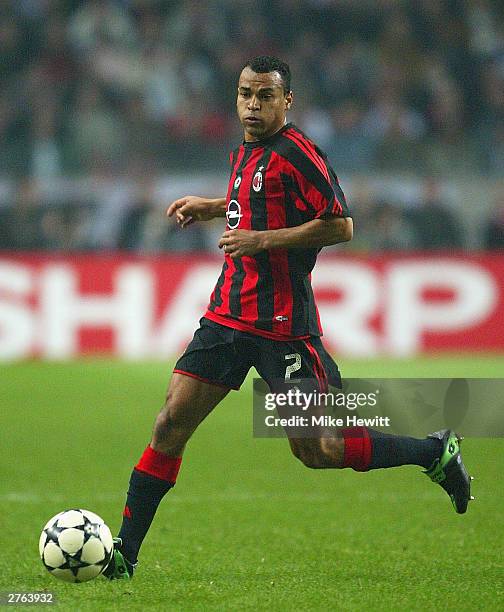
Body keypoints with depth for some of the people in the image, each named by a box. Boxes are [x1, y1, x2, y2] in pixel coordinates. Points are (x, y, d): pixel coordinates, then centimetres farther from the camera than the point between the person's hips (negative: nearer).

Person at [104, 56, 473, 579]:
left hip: (282, 325, -8)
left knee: (316, 451, -3)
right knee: (171, 424, -2)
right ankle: (123, 553, 1)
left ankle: (436, 453, 16)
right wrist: (212, 207, 24)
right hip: (229, 314, 8)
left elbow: (340, 225, -17)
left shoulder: (295, 153, -13)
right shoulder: (245, 154, 14)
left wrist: (263, 239, -18)